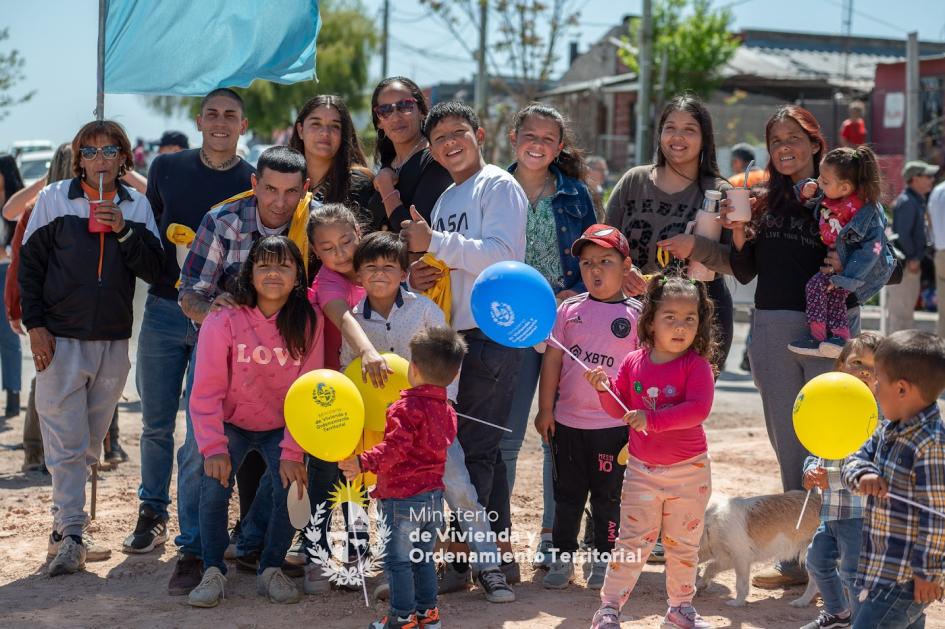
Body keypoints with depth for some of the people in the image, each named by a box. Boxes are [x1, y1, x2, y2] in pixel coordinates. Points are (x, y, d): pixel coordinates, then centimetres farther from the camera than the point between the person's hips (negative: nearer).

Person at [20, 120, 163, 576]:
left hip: (114, 342, 3)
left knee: (90, 442, 9)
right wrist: (35, 324, -6)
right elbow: (29, 262, 1)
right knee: (66, 440, -6)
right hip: (60, 338, -3)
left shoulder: (137, 206, 6)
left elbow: (154, 269, 0)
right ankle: (71, 534, -5)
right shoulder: (54, 199, 0)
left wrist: (124, 230, -14)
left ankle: (66, 527, 20)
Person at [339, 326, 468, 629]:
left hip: (402, 497, -8)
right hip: (433, 495, 8)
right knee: (423, 557, 18)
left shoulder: (407, 408, -18)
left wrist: (363, 462, -30)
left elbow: (394, 449, -27)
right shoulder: (446, 410, 8)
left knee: (398, 560, 3)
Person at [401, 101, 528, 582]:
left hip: (493, 334, -9)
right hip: (457, 335, 9)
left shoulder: (498, 186, -4)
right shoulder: (446, 199, 20)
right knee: (482, 450, 11)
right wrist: (419, 277, 3)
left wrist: (434, 243, -18)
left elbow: (501, 253, -18)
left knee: (473, 449, -9)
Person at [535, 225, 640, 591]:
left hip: (613, 425, -2)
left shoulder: (634, 314, -3)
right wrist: (546, 409, 2)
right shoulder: (569, 309, 3)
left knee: (607, 495, 7)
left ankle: (603, 560, 18)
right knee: (567, 493, 11)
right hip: (568, 421, 2)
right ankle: (563, 558, 21)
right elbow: (552, 359, 5)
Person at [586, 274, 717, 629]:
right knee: (632, 542, 1)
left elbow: (698, 409, -26)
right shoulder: (633, 363, -1)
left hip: (688, 470, -1)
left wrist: (652, 419, -31)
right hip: (641, 469, 1)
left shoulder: (696, 365, -12)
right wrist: (604, 387, -13)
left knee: (683, 544, 12)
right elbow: (619, 409, 6)